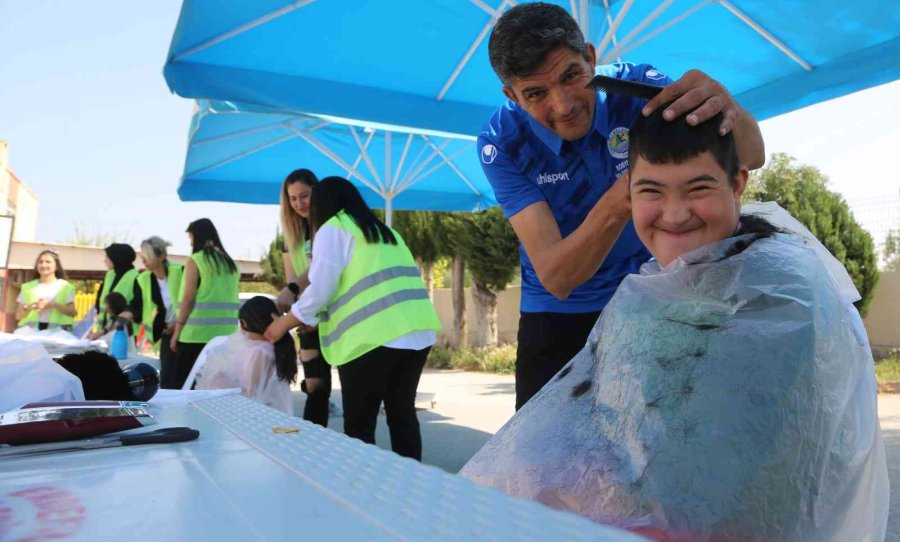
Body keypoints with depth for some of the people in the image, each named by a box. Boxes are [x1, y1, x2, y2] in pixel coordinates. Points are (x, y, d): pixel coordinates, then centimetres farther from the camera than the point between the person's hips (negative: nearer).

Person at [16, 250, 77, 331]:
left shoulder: (65, 286, 8)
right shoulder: (28, 287, 14)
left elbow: (72, 312, 0)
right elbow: (18, 315, 11)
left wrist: (54, 305, -14)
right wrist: (30, 307, -8)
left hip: (57, 330, -2)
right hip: (31, 329, 2)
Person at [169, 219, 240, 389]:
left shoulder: (195, 261, -4)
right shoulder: (230, 263, 13)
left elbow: (188, 298, -9)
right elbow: (232, 300, 13)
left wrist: (177, 331, -3)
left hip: (197, 333, -5)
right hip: (226, 334, 5)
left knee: (182, 384, 5)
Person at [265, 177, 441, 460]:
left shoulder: (332, 230, 5)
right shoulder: (384, 230, 27)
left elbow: (320, 289, -2)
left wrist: (284, 323, 14)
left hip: (376, 335, -7)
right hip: (418, 330, 7)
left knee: (359, 424, 1)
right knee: (402, 413, 13)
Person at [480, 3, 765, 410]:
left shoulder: (636, 86, -19)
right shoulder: (501, 144, -23)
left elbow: (750, 157, -28)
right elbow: (555, 278, -30)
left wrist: (730, 113, -51)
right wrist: (617, 204, -47)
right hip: (557, 313, -1)